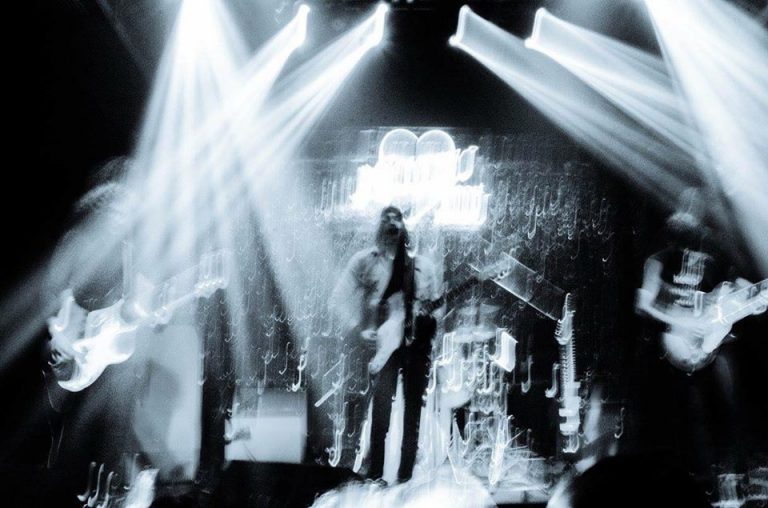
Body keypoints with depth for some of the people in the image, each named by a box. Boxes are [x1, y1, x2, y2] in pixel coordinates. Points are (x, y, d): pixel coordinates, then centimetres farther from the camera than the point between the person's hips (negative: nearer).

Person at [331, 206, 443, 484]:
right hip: (384, 341, -3)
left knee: (413, 409, 6)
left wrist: (432, 316, -6)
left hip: (417, 340, 3)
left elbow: (437, 302, 16)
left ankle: (405, 476, 16)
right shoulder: (364, 260, 4)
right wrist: (358, 331, -10)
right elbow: (340, 299, -1)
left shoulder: (422, 264, 13)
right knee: (381, 408, -10)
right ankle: (375, 475, -2)